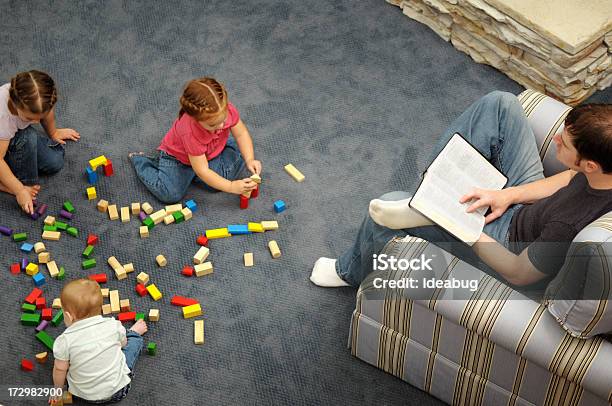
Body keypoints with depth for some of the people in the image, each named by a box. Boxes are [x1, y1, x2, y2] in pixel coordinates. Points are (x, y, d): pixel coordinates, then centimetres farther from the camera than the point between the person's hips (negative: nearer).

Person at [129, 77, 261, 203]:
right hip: (178, 156, -5)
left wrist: (250, 159, -25)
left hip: (212, 152, 5)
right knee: (170, 195, -20)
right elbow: (202, 171, -35)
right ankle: (140, 161, 7)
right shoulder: (190, 133, -42)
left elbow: (241, 134, -12)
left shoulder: (226, 109, -31)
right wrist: (231, 187, -35)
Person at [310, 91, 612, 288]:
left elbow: (519, 274, -24)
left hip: (508, 243, -7)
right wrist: (510, 195, -11)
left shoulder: (569, 226, -42)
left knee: (388, 205, -3)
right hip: (523, 201, 7)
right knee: (499, 104, -6)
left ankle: (352, 273, 30)